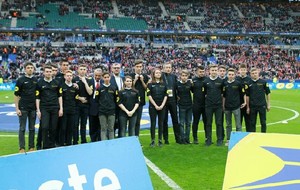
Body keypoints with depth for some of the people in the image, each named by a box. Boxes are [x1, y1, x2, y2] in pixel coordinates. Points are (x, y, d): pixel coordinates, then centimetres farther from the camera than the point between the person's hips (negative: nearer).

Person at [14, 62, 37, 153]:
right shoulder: (20, 80, -2)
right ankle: (22, 148, 5)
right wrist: (17, 109, -9)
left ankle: (31, 147, 16)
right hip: (23, 108, -3)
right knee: (22, 128, 0)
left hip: (33, 108, 4)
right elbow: (16, 95, -3)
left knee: (32, 128, 8)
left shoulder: (36, 80, 8)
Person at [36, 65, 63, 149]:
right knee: (45, 128, -10)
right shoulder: (40, 83, 3)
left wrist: (61, 108, 4)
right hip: (44, 108, -2)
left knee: (53, 128, 4)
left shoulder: (56, 83, 9)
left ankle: (52, 146, 15)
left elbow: (60, 96, 11)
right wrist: (38, 110, -3)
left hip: (55, 108, 2)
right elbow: (37, 98, 3)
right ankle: (45, 147, -1)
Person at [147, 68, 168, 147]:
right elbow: (149, 95, -5)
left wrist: (162, 105, -7)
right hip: (153, 106, -2)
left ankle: (160, 140, 11)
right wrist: (155, 105, -11)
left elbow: (165, 96, 5)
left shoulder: (163, 84, 8)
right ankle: (153, 140, 5)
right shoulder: (150, 84, 1)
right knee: (153, 123, -1)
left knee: (161, 123, 4)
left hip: (162, 107, 2)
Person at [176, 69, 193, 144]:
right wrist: (177, 97, -2)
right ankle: (182, 138, 9)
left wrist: (192, 85, -11)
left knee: (188, 123, 8)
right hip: (182, 106, -2)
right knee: (182, 123, 2)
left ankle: (187, 138, 17)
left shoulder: (190, 83, -3)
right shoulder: (177, 84, -6)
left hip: (189, 105, 2)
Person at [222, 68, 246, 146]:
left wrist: (245, 102, -2)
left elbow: (243, 93, 3)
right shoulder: (225, 84, 6)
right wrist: (223, 105, 11)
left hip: (236, 107, -3)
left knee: (238, 125, 0)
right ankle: (228, 139, 19)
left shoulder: (238, 83, -3)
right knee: (228, 125, 11)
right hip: (227, 107, 4)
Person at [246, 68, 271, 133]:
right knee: (252, 123, 7)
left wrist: (268, 104, 1)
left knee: (263, 122, 5)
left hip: (262, 105, -1)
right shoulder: (249, 83, 2)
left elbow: (268, 93, 4)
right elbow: (247, 96, 6)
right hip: (252, 106, 1)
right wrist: (248, 107, 5)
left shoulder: (263, 82, -1)